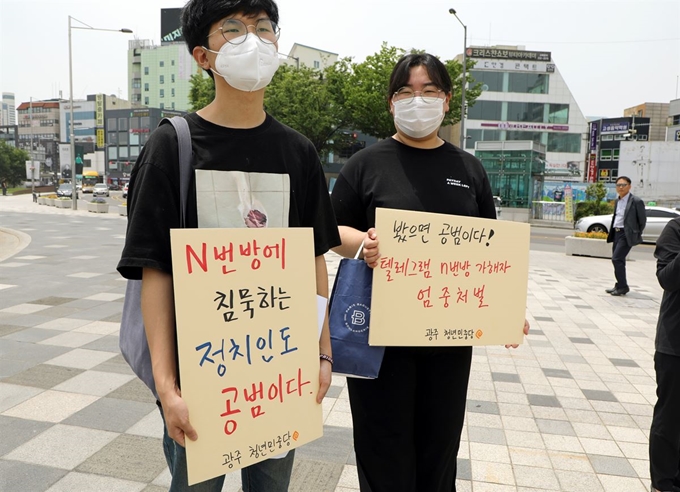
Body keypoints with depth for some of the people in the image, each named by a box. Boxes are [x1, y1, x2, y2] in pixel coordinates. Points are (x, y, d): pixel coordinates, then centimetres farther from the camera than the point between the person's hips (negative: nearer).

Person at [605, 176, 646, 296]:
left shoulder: (636, 201, -9)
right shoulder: (617, 201, 13)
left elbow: (642, 221, -4)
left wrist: (636, 236, 0)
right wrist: (611, 232, 13)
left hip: (626, 235, -8)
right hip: (616, 233, 8)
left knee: (616, 259, -14)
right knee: (618, 260, 12)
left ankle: (623, 287, -4)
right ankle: (619, 286, 21)